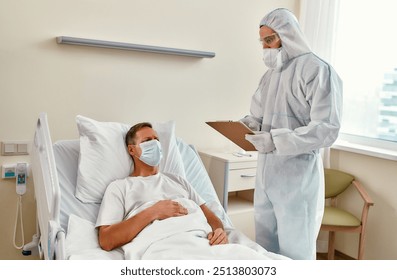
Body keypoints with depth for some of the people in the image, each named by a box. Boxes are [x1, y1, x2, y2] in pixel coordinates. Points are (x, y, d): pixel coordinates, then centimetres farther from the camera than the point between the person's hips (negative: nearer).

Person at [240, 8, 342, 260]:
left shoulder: (318, 71, -12)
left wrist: (275, 141, -26)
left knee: (295, 250, 4)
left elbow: (327, 130, -19)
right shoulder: (270, 74, 13)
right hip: (266, 172, 8)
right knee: (264, 246, 17)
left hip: (297, 175, -7)